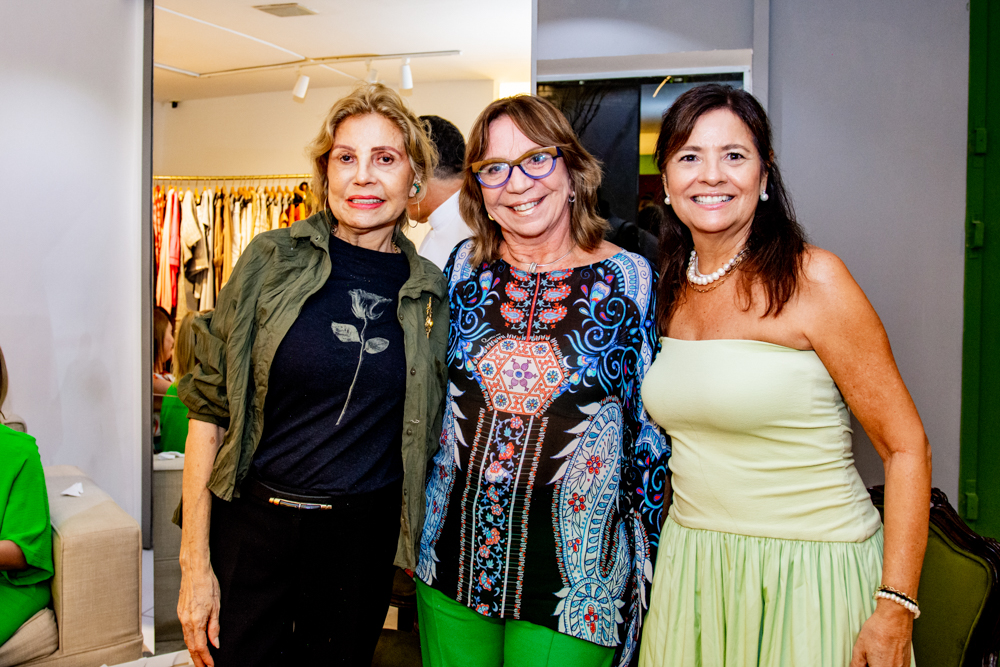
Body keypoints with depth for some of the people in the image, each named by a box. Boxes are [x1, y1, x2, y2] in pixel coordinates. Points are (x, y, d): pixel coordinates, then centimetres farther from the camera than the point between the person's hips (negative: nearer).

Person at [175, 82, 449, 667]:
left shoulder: (431, 290, 1)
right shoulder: (273, 259, -5)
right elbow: (210, 406, -4)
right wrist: (195, 559, -6)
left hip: (365, 533, 2)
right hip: (254, 520, -1)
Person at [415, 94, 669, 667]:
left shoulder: (629, 280, -7)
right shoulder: (465, 267, 1)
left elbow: (651, 432, -2)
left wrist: (649, 568, 0)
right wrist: (417, 526, 13)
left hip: (574, 579, -3)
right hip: (452, 565, 3)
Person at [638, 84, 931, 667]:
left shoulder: (814, 280, -14)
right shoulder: (668, 291, 3)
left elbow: (907, 447, -12)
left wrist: (895, 610, -17)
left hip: (811, 571, -5)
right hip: (690, 569, 5)